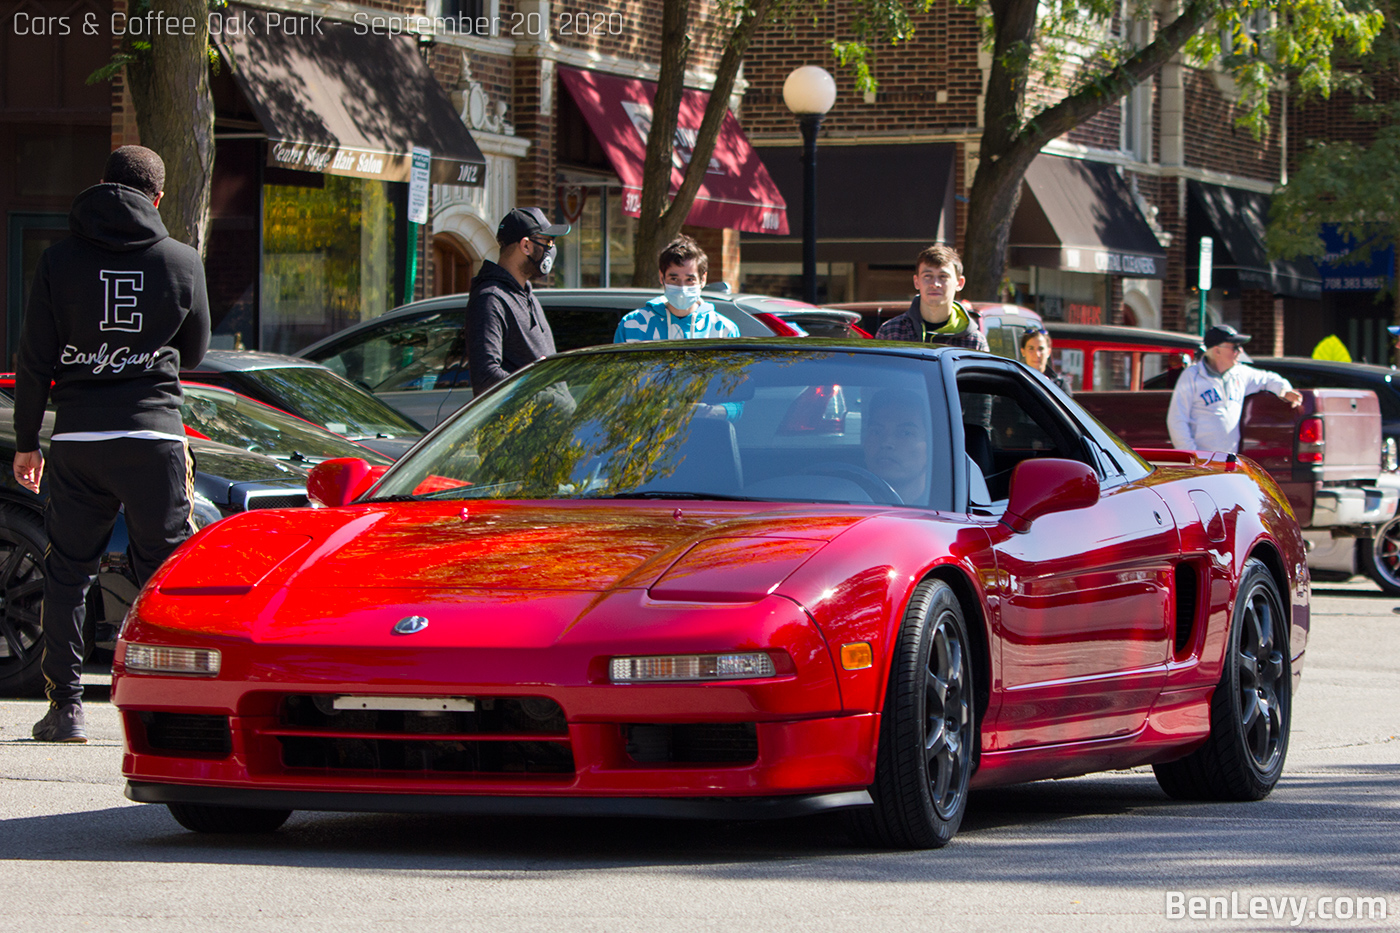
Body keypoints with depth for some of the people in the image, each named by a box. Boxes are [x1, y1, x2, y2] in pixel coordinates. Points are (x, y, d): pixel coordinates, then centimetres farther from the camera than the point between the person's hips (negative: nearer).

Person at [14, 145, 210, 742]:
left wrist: (26, 441, 9)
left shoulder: (59, 260, 1)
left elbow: (35, 361, 2)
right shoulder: (183, 262, 1)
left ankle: (66, 704, 5)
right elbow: (194, 353, 14)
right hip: (155, 434, 0)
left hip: (78, 442, 0)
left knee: (66, 573, 9)